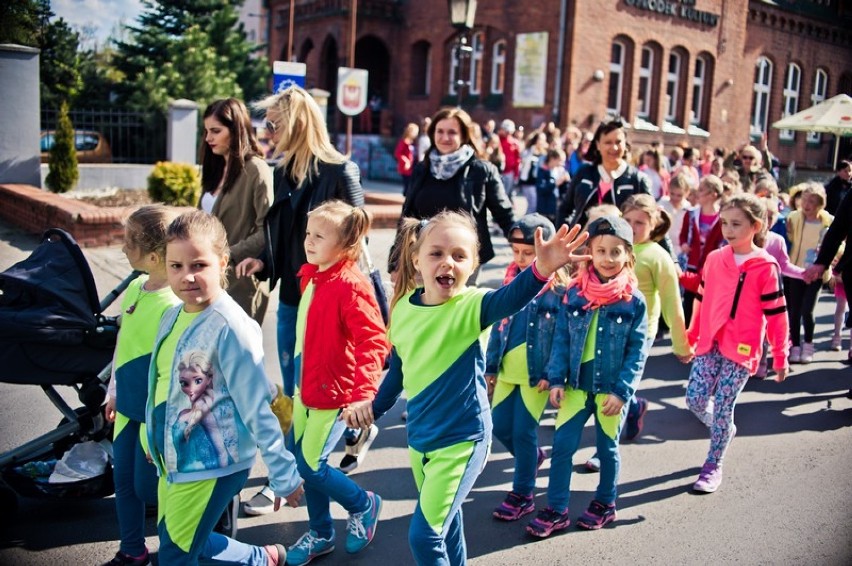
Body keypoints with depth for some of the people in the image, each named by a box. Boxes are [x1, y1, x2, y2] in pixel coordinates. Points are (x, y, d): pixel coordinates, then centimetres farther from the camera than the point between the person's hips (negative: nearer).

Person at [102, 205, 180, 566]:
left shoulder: (173, 304, -25)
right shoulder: (135, 288, 2)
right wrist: (114, 391, 19)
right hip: (129, 407, 8)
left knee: (147, 487, 7)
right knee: (124, 482, 16)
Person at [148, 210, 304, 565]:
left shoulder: (229, 328, -22)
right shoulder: (172, 316, 1)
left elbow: (257, 411, -21)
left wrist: (285, 477, -17)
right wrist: (155, 441, 22)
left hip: (213, 464, -8)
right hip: (174, 459, 8)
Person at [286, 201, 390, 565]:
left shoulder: (350, 287, -23)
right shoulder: (310, 276, 3)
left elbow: (374, 342, -29)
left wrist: (364, 391, -38)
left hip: (334, 392, -8)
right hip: (306, 386, 9)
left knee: (310, 465, -3)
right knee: (302, 460, 14)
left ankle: (363, 505, 24)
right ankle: (321, 534, 33)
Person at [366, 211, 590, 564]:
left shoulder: (472, 305, -18)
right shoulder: (403, 307, -2)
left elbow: (510, 298, -42)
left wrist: (541, 269, -61)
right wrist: (375, 407, 25)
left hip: (462, 438, -6)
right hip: (418, 433, 6)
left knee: (425, 534, -4)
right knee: (445, 521, 23)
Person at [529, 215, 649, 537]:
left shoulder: (634, 301, -9)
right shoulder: (574, 293, -3)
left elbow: (638, 351, -8)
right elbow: (561, 339, -1)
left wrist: (622, 391, -14)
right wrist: (556, 379, -7)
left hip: (612, 390, -2)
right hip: (576, 385, 2)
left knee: (608, 448, 15)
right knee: (562, 446, 3)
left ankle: (605, 504, 36)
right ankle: (556, 510, 17)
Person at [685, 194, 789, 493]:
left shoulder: (766, 267, -8)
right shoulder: (714, 259, 5)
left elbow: (776, 313, -5)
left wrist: (780, 356, -3)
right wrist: (692, 336, 18)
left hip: (741, 349, -4)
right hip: (710, 343, 4)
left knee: (722, 406, 0)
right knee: (695, 398, 1)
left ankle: (713, 466, 16)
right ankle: (723, 429, 32)